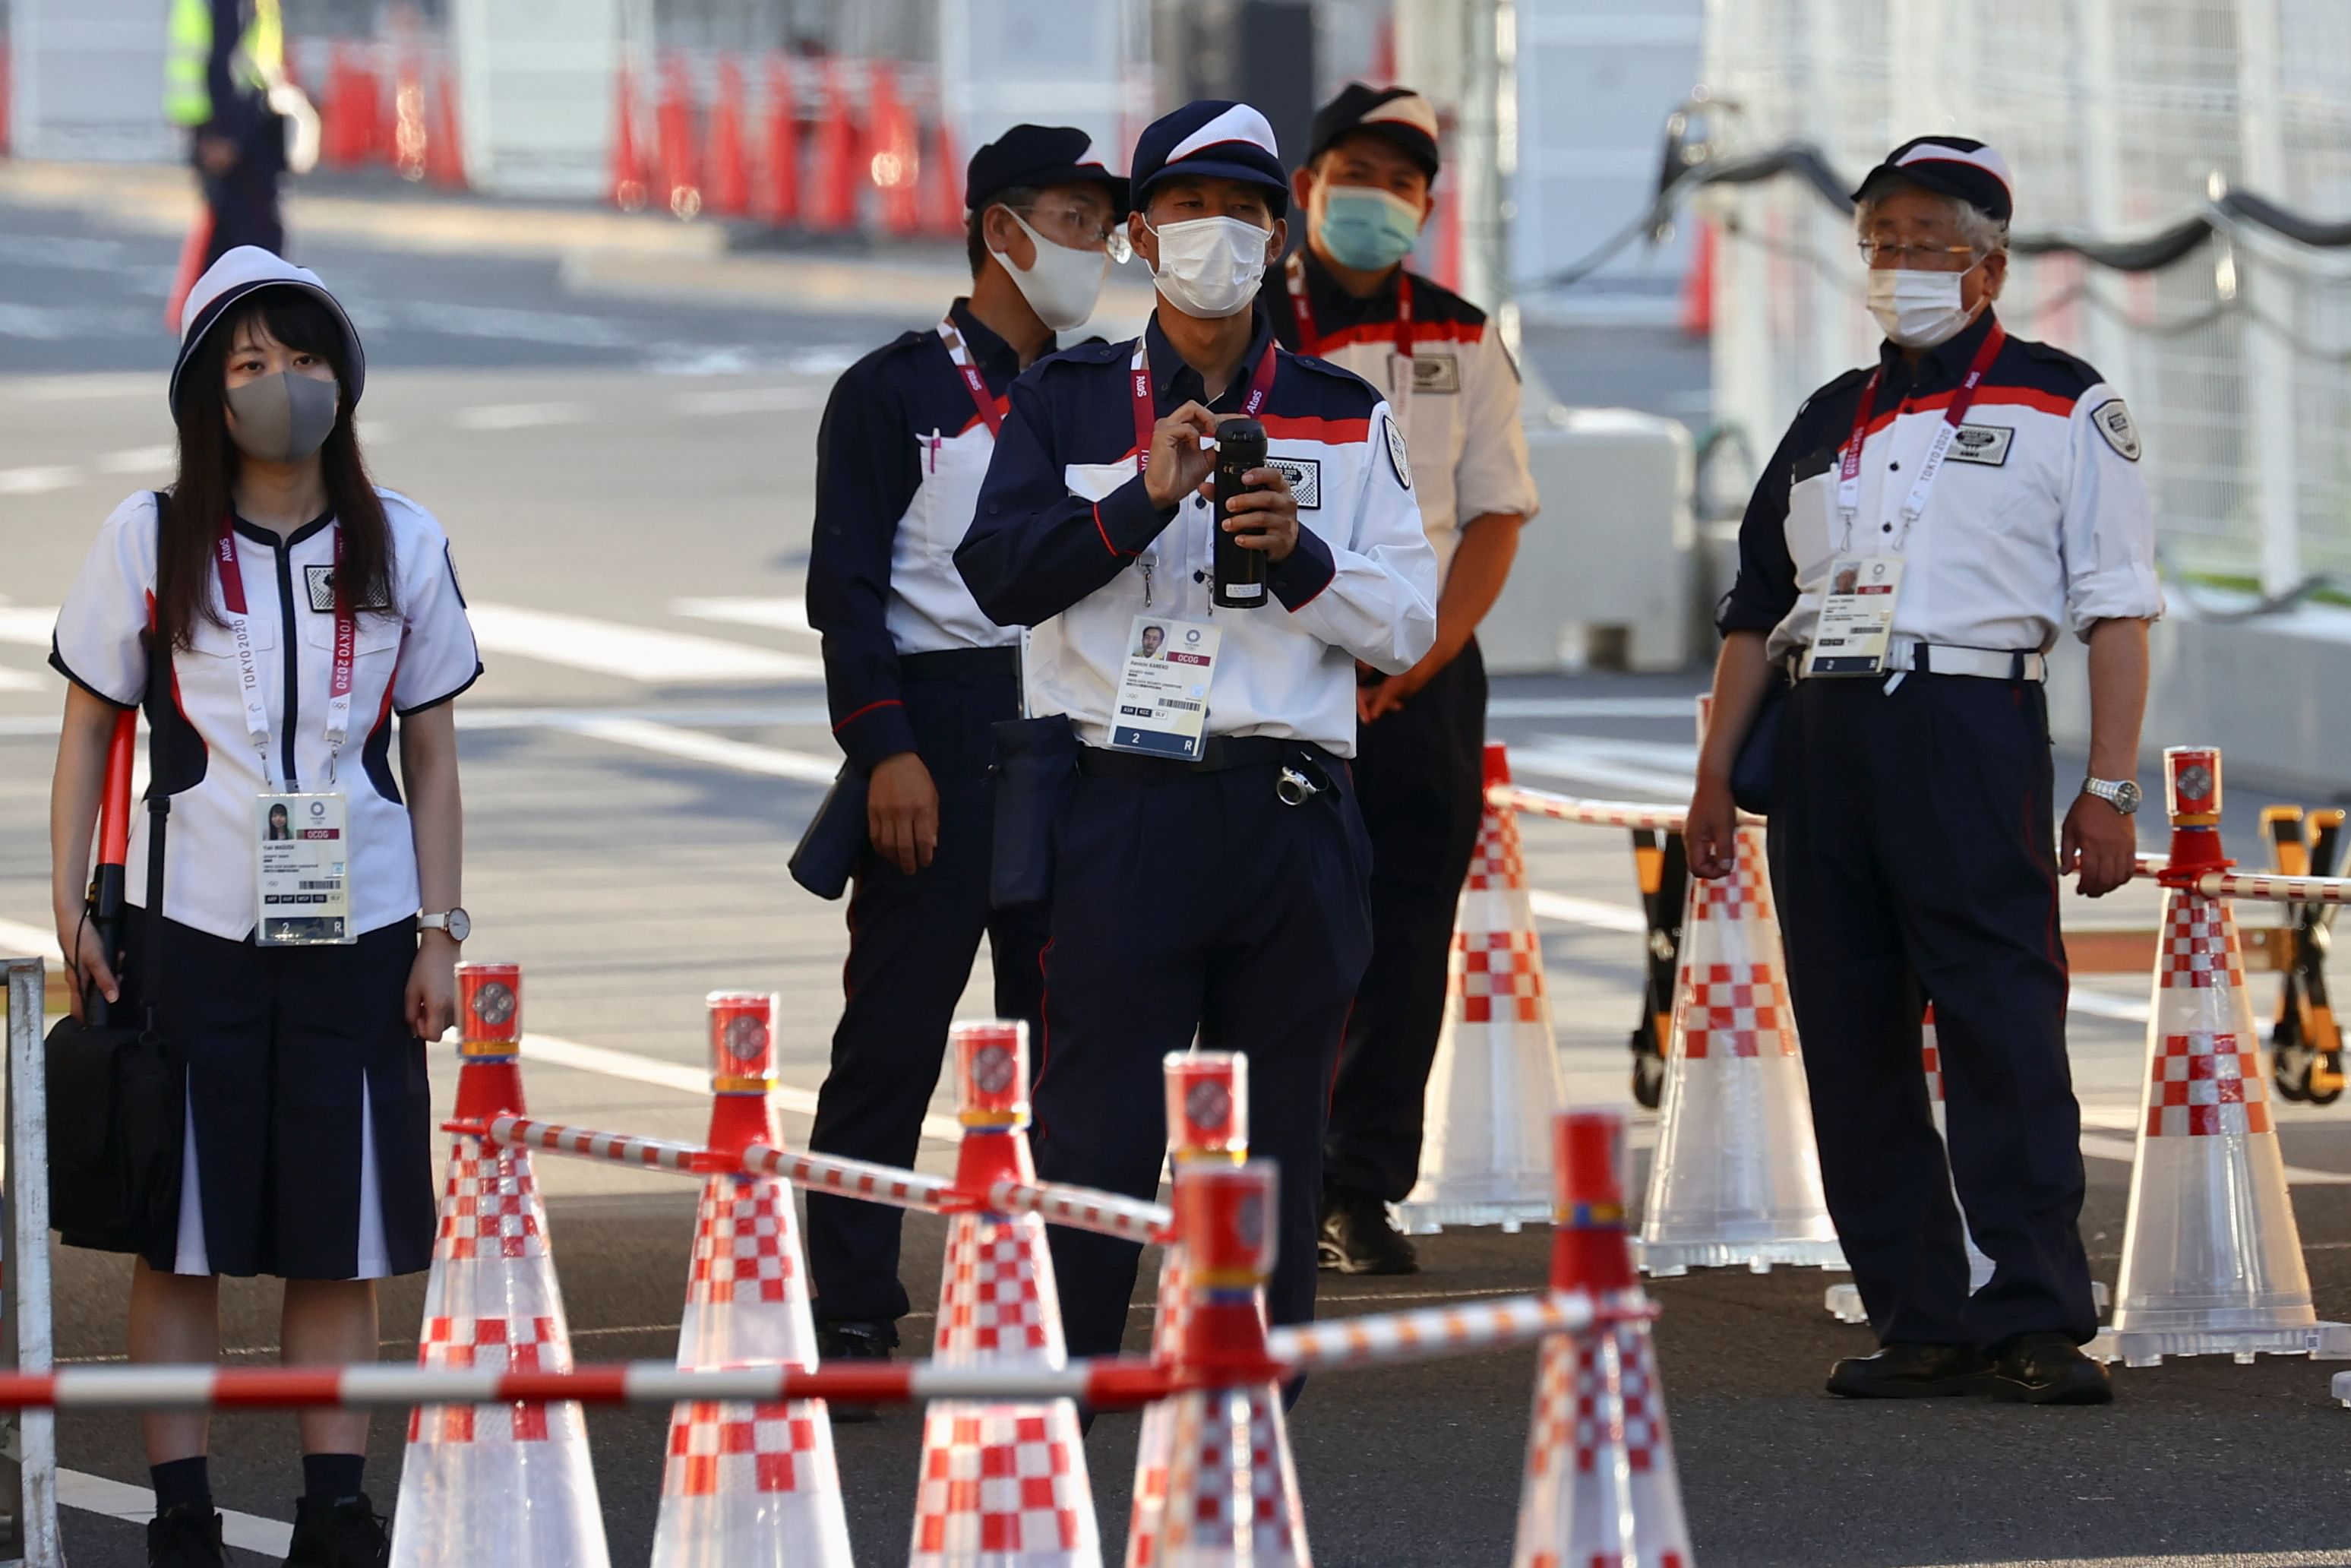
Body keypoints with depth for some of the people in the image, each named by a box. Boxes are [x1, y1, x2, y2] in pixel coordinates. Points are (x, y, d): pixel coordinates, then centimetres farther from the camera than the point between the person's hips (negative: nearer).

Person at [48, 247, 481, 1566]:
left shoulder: (403, 546, 5)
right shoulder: (150, 543, 2)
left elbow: (431, 759, 9)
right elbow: (88, 735, 6)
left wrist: (440, 937, 4)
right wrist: (72, 913, -1)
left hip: (359, 935, 1)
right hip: (194, 931, -1)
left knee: (343, 1235, 3)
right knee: (179, 1232, 0)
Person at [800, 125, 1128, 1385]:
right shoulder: (894, 392, -1)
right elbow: (847, 588, -6)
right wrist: (887, 751, -15)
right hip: (939, 736, -5)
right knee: (893, 1033, -5)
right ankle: (850, 1318, -1)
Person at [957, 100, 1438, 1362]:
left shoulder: (1346, 419, 13)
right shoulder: (1065, 404, 10)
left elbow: (1407, 626, 8)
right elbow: (997, 575, -4)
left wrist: (1299, 554, -9)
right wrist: (1144, 500, -14)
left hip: (1291, 818, 2)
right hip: (1121, 811, -2)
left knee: (1277, 1145, 4)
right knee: (1096, 1140, -6)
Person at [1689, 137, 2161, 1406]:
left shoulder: (2063, 408, 6)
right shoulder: (1827, 425, 20)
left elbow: (2117, 610, 1)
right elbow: (1755, 612, 23)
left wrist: (2109, 787, -7)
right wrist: (1715, 776, 15)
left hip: (1970, 726, -5)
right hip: (1823, 729, 5)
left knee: (2002, 1028, -11)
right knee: (1850, 1043, 2)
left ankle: (2035, 1320, -11)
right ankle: (1920, 1320, 6)